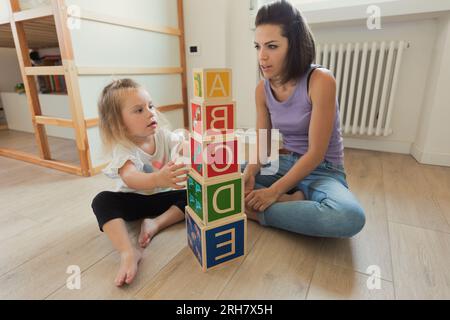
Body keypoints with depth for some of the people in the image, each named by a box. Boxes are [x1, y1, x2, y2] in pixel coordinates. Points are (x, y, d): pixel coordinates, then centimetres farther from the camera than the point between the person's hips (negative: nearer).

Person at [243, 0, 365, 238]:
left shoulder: (320, 81, -19)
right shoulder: (263, 89, -3)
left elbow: (316, 153, -21)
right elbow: (262, 144, -3)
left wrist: (274, 192, -24)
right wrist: (249, 172, -23)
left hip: (322, 171, -4)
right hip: (282, 164, 5)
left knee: (349, 217, -38)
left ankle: (256, 213, -20)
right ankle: (291, 201, -15)